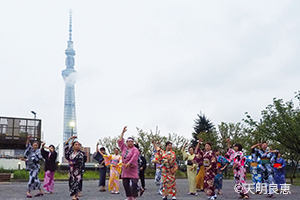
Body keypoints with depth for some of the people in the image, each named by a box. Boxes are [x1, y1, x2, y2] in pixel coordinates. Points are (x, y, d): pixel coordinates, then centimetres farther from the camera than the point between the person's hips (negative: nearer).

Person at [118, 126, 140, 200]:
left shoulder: (135, 150, -3)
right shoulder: (124, 148, 14)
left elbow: (134, 158, -15)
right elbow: (120, 141, 14)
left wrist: (128, 164, -20)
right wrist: (123, 132, 12)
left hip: (132, 169, -6)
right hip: (125, 169, 6)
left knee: (134, 183, -13)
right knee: (125, 184, 7)